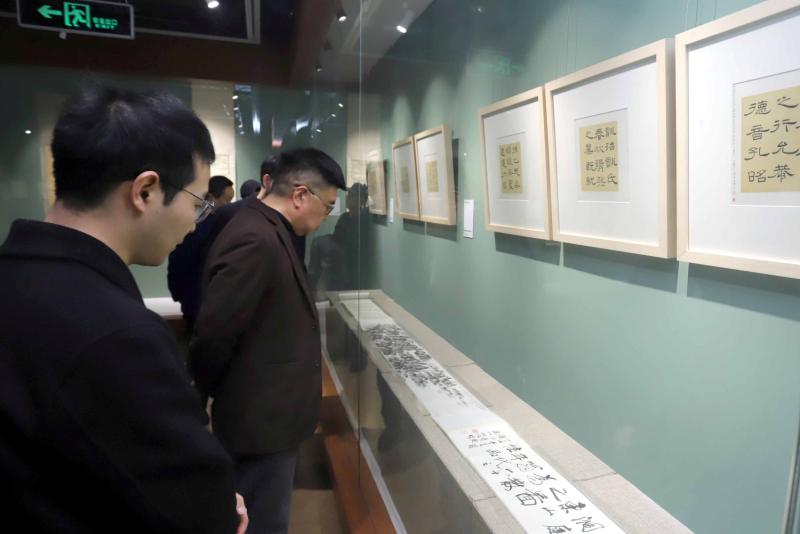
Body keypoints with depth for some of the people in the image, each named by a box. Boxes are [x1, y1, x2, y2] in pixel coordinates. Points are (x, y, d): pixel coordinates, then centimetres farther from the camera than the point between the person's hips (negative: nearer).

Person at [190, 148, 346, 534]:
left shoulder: (267, 232, 8)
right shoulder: (256, 240, -25)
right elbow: (214, 333, -25)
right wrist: (208, 394, -7)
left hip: (268, 413, 10)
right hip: (262, 418, -9)